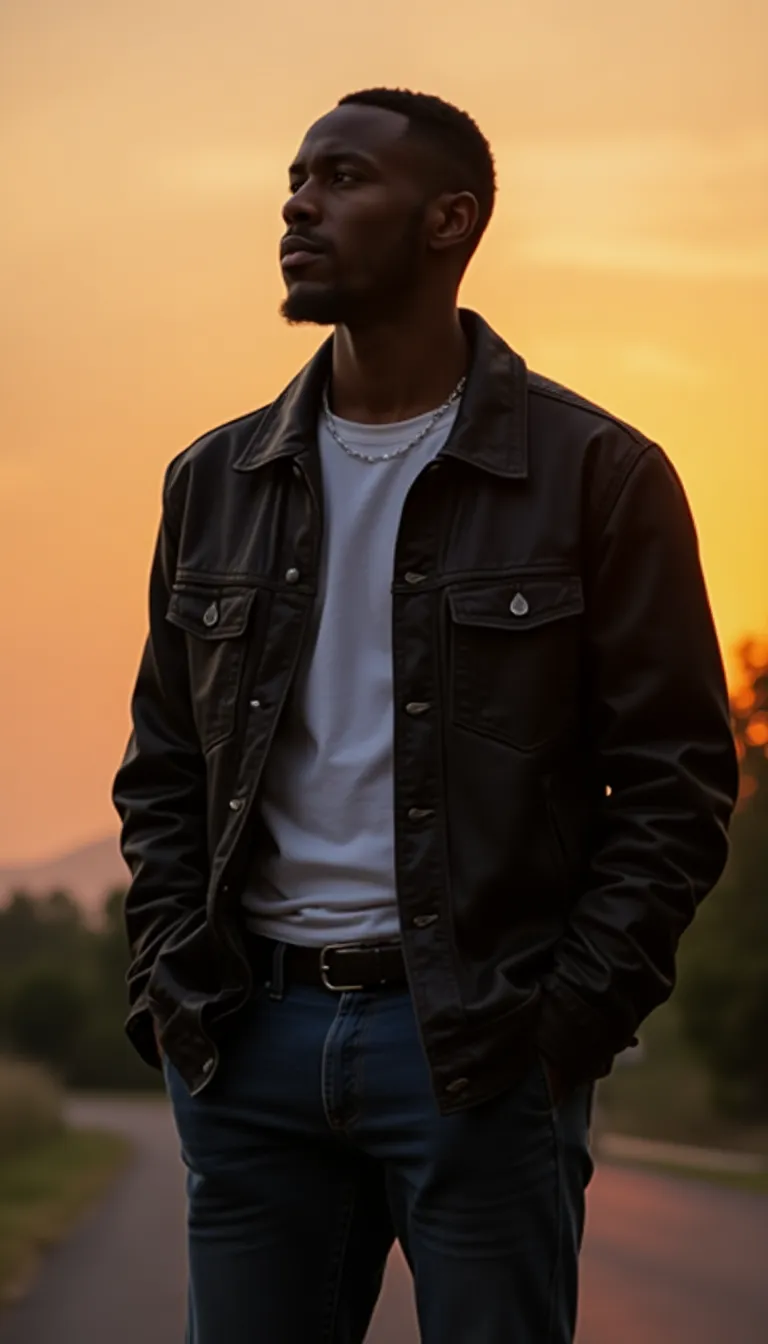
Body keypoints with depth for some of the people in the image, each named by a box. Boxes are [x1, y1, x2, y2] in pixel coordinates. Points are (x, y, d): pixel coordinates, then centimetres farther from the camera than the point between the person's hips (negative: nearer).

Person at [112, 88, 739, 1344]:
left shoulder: (597, 476, -2)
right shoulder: (216, 483, 11)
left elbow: (676, 779, -3)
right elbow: (163, 768, 16)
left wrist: (572, 1017, -11)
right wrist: (172, 983, 2)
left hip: (481, 1048, -4)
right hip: (252, 1043, 4)